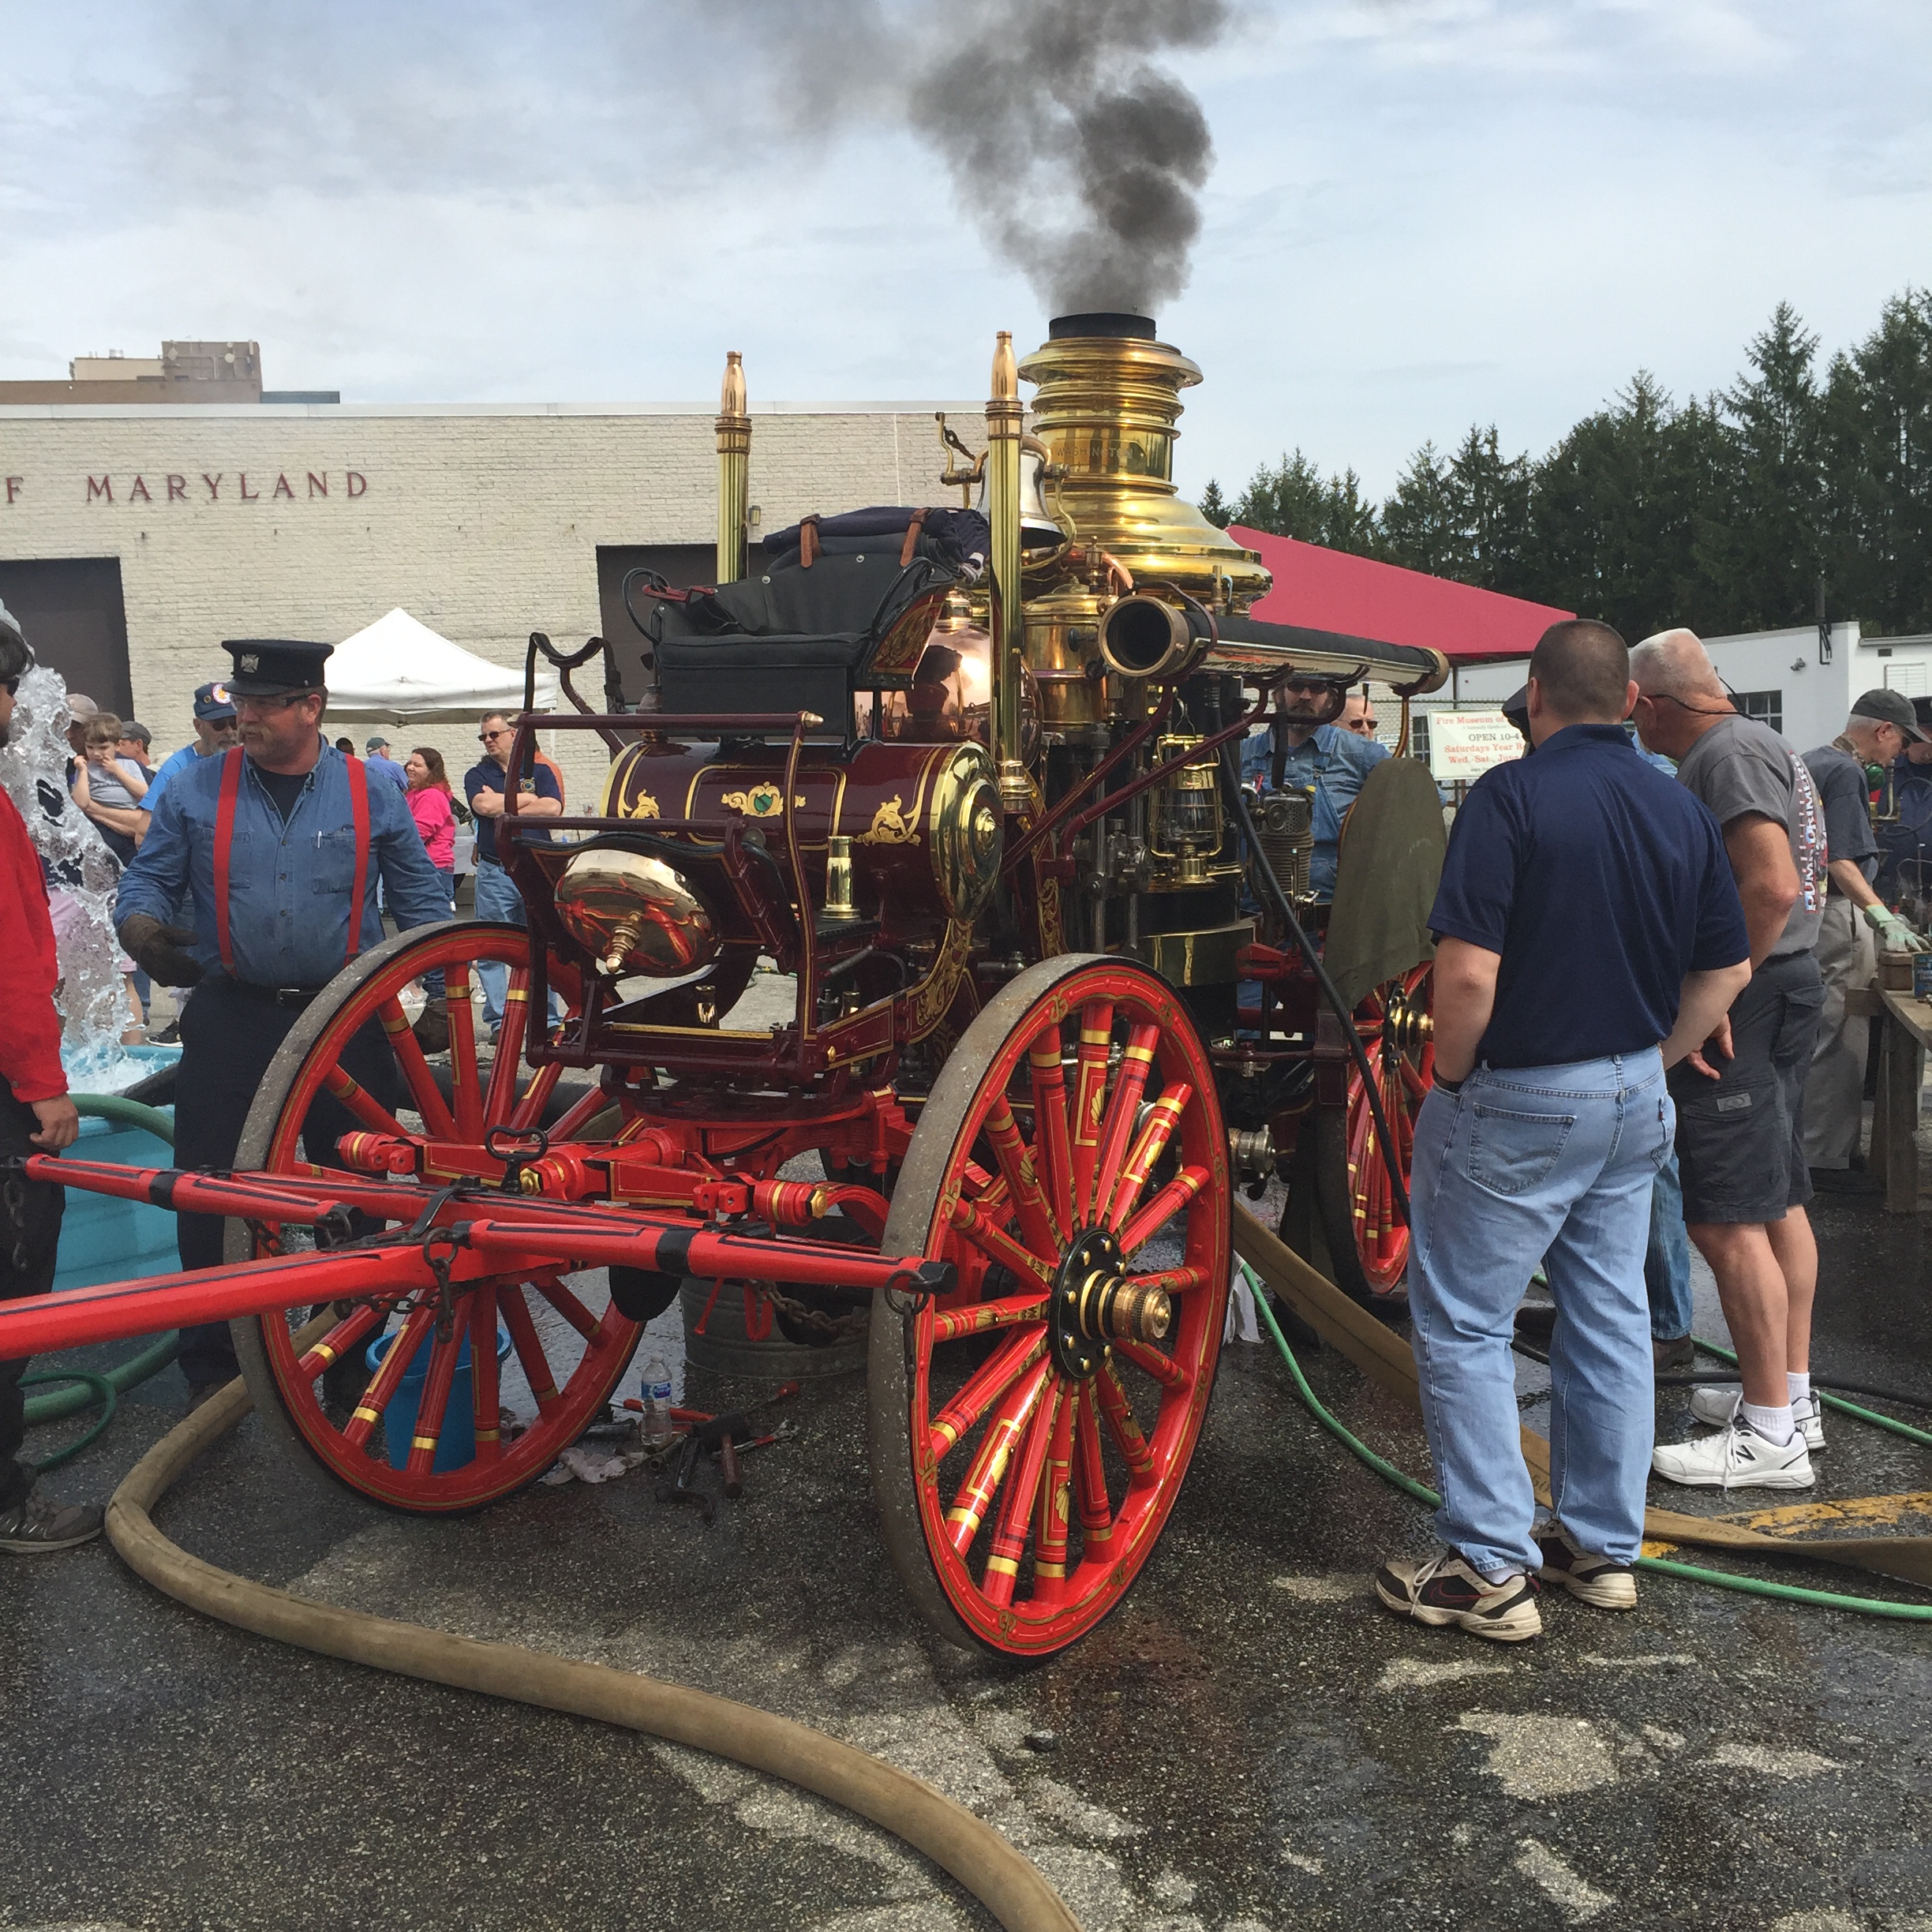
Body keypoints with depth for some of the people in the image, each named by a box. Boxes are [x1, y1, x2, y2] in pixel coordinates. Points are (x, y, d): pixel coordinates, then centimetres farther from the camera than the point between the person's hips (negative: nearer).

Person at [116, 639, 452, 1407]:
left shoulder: (372, 795, 3)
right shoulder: (196, 790, 3)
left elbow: (421, 900, 8)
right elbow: (145, 883, 5)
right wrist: (145, 930, -17)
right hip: (231, 1019, 0)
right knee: (210, 1196, 1)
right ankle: (211, 1366, 16)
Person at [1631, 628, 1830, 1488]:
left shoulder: (1728, 755, -15)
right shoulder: (1766, 748, 18)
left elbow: (1772, 885, -27)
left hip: (1742, 1006, -11)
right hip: (1784, 986, 11)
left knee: (1728, 1222, -7)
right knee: (1779, 1202, 16)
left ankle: (1770, 1436, -2)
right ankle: (1792, 1397, 26)